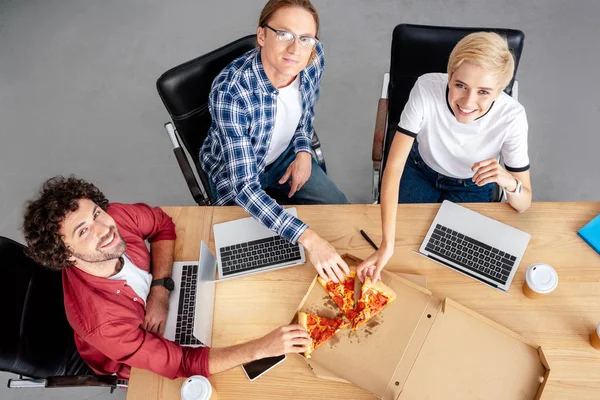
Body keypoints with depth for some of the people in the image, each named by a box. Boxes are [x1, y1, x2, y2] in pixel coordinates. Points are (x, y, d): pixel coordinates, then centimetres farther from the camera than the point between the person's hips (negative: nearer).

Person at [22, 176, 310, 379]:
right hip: (134, 357, -4)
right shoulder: (99, 320, -44)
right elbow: (181, 363, -37)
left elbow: (162, 223, -11)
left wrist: (160, 290, -25)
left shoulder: (113, 217, -32)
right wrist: (262, 348, -41)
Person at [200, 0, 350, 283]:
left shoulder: (314, 58, -22)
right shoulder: (229, 91, -39)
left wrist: (304, 151, -10)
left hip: (285, 155, 5)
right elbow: (244, 186, -39)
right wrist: (307, 237, -47)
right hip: (234, 171, -4)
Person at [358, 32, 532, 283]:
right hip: (421, 170, 0)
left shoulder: (511, 117, -31)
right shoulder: (427, 89, -34)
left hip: (471, 187, 0)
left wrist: (509, 181, -46)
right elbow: (394, 166, -33)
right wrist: (387, 244, -42)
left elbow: (524, 205, -21)